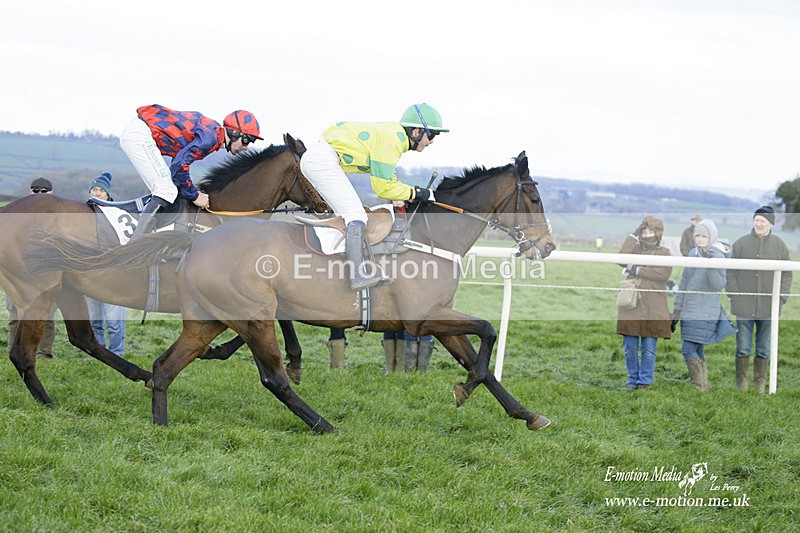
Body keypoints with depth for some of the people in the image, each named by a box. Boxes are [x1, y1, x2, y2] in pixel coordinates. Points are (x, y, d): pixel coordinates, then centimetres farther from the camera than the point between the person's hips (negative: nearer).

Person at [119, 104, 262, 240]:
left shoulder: (212, 129, 14)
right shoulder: (211, 136, -17)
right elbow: (179, 165, -22)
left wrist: (192, 192, 14)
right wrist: (194, 196, -11)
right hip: (140, 134, -11)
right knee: (167, 191, -17)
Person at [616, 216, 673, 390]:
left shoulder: (663, 253, 7)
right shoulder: (635, 249, 13)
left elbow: (664, 273, -11)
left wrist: (638, 270, -12)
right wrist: (632, 237, -5)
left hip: (653, 308, -2)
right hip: (631, 305, 2)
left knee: (649, 348, -1)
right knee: (629, 346, 2)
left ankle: (645, 381, 8)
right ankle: (632, 380, 13)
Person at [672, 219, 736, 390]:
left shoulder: (717, 256, -10)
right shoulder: (692, 254, 11)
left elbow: (718, 285, -18)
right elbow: (684, 283, 18)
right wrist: (677, 310, 19)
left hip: (705, 313, -7)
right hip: (689, 312, 7)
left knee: (688, 349, -12)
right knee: (697, 351, 10)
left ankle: (699, 388, -7)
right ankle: (703, 388, 16)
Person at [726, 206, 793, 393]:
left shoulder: (779, 245, 4)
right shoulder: (741, 243, 1)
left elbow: (786, 274, 6)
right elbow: (731, 271, 3)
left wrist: (781, 297, -3)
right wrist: (733, 294, -6)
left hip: (769, 307, 1)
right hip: (744, 306, -1)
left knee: (764, 349, 9)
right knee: (743, 348, 3)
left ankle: (760, 383, 19)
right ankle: (742, 382, 13)